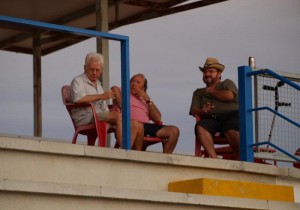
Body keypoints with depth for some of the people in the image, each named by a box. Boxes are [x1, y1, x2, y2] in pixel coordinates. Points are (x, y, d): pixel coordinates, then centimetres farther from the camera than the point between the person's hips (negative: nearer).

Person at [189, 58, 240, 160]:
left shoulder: (227, 83, 25)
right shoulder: (198, 93, 32)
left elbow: (229, 96, 1)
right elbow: (193, 110, 15)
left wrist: (211, 91, 15)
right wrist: (201, 111, -10)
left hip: (231, 114, -2)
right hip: (211, 119, 2)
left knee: (232, 131, -39)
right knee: (200, 127, -36)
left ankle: (239, 158, -24)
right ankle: (214, 158, -42)